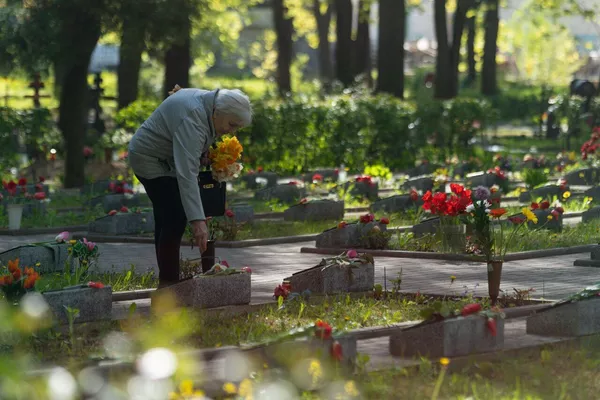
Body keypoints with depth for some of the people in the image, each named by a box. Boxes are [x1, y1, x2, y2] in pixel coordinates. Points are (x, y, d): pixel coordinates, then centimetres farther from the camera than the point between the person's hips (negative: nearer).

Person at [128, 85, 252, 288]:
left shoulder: (209, 103, -4)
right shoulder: (191, 118, -32)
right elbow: (186, 174, -39)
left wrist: (202, 155, -3)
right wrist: (198, 220, -44)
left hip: (165, 157, 10)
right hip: (149, 157, -10)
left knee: (167, 218, 9)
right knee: (175, 218, -15)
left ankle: (166, 284, 13)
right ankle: (168, 284, -13)